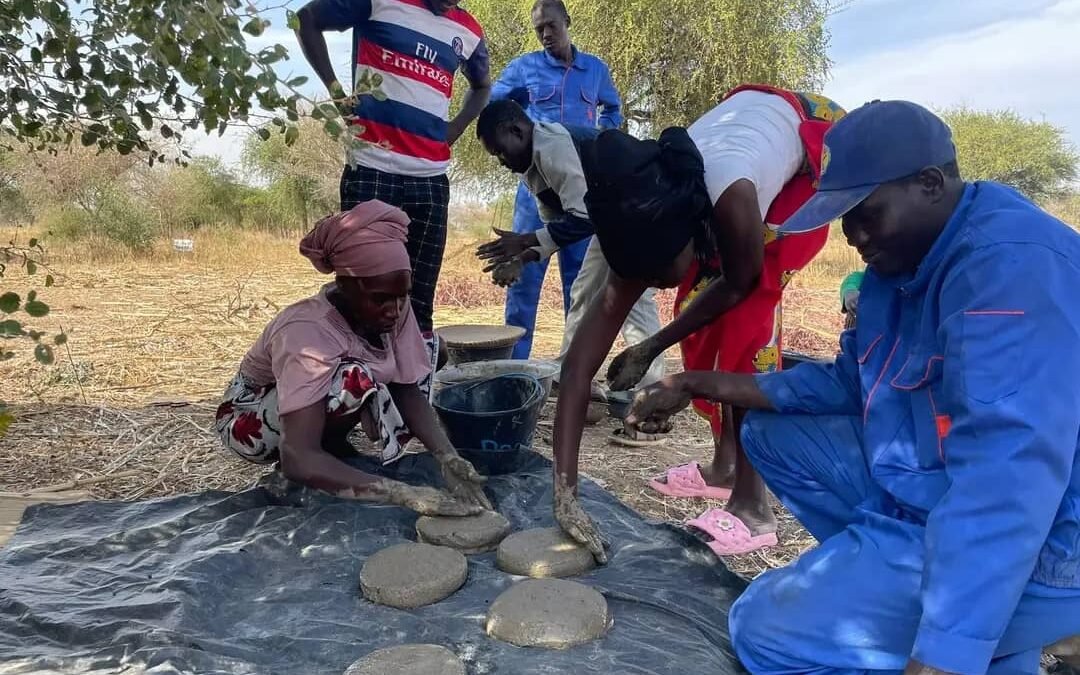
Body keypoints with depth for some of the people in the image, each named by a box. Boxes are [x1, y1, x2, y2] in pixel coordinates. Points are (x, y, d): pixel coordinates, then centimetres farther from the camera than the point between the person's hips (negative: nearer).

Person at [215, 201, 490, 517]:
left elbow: (408, 390, -14)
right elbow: (298, 459, -45)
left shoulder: (393, 307, -20)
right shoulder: (307, 333, -38)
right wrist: (405, 494, -51)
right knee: (353, 381, -38)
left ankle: (334, 447, -3)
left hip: (321, 408, 7)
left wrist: (449, 458, -31)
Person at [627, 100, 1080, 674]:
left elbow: (1009, 471, -35)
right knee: (771, 434, 12)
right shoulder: (901, 258, 6)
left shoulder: (1012, 262, -25)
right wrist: (700, 385, 6)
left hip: (1028, 541, -9)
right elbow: (847, 382, 13)